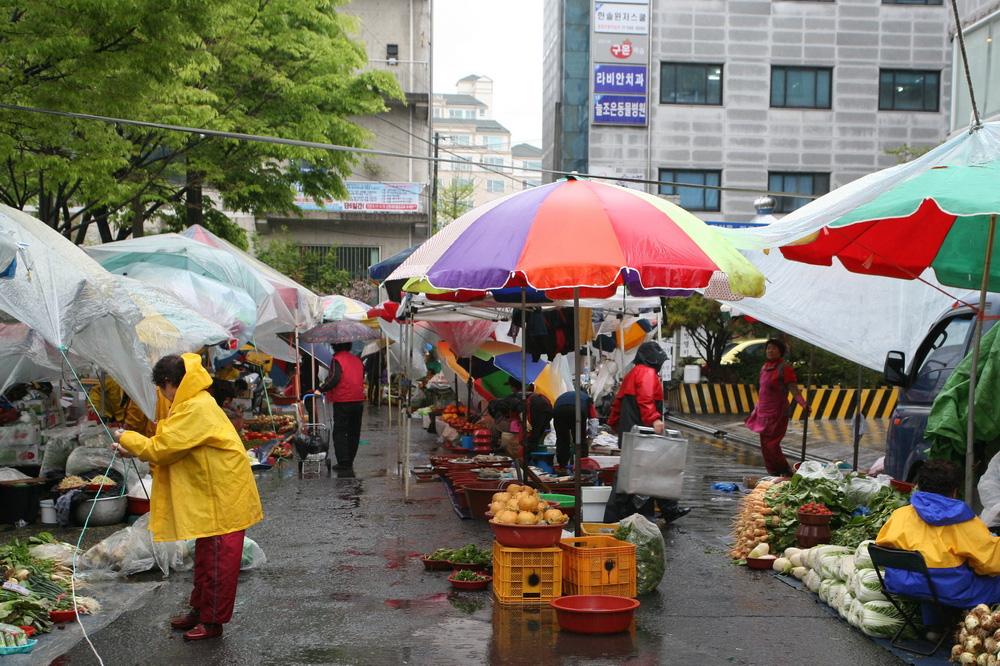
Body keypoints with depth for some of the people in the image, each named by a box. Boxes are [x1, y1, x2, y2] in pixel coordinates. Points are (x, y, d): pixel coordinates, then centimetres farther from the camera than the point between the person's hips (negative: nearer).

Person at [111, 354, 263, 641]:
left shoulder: (196, 409, -22)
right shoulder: (192, 404, 12)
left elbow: (161, 449, -21)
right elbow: (173, 446, 13)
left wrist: (126, 439, -6)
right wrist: (133, 449, 6)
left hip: (221, 498, -11)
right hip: (209, 496, 11)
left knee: (217, 559, -1)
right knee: (205, 555, 19)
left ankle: (213, 620, 8)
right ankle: (200, 609, 31)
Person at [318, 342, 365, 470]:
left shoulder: (337, 360, -9)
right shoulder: (357, 360, 11)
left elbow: (334, 378, -21)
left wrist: (321, 389, -13)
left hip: (342, 403, -6)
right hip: (358, 401, 6)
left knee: (339, 433, 0)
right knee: (354, 433, 13)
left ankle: (343, 463, -8)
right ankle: (350, 462, 17)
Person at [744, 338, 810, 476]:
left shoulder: (784, 367, -12)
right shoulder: (765, 367, 12)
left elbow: (794, 389, -19)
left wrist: (803, 404, -36)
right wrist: (757, 409, 29)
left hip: (777, 412, -8)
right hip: (763, 413, 8)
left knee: (771, 446, -11)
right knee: (765, 446, 11)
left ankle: (787, 473, 2)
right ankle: (773, 475, 20)